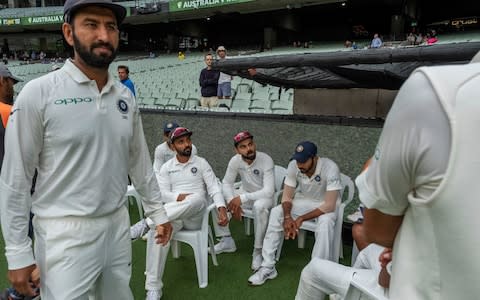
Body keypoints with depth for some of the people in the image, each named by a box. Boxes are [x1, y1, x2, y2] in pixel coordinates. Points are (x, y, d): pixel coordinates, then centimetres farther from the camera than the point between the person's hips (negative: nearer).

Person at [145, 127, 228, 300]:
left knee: (197, 199, -37)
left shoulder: (201, 163, 8)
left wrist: (221, 209, -18)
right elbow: (162, 194, 1)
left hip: (196, 215, -1)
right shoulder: (166, 167, 12)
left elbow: (214, 188, -1)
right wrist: (179, 197, -19)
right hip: (173, 214, 1)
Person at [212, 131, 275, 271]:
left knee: (260, 206, -40)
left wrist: (242, 198, -33)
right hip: (245, 194, 5)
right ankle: (227, 241, 3)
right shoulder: (235, 161, -12)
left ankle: (258, 251, -21)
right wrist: (233, 202, -23)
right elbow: (226, 183, -4)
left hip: (264, 196, -5)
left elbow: (269, 191, -32)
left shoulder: (266, 160, -27)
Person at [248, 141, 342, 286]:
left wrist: (301, 219, -29)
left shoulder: (330, 168, -31)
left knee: (325, 223, -37)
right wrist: (287, 217, -30)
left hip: (325, 205, -4)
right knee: (276, 212, -17)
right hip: (303, 201, 4)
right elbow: (287, 196, -11)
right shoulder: (294, 165, -18)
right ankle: (268, 267, -14)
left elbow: (329, 205, -30)